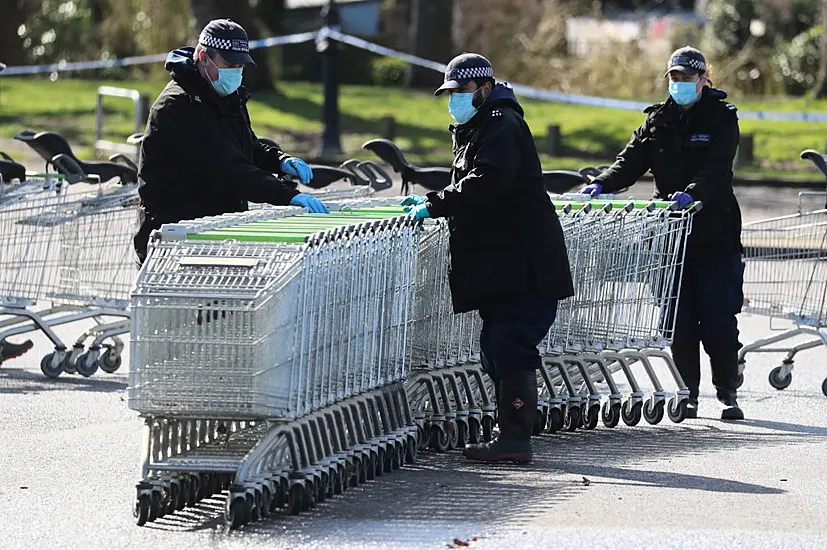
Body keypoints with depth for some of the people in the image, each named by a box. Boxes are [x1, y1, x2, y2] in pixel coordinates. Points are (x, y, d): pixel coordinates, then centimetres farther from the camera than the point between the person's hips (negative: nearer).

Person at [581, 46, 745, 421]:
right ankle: (689, 395, 10)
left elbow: (717, 168, -16)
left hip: (715, 236, -4)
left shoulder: (721, 118, 0)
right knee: (679, 321, 1)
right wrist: (602, 184, -17)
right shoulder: (657, 121, 13)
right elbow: (632, 160, 3)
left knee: (718, 319, -5)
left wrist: (691, 193, -35)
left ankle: (728, 393, 8)